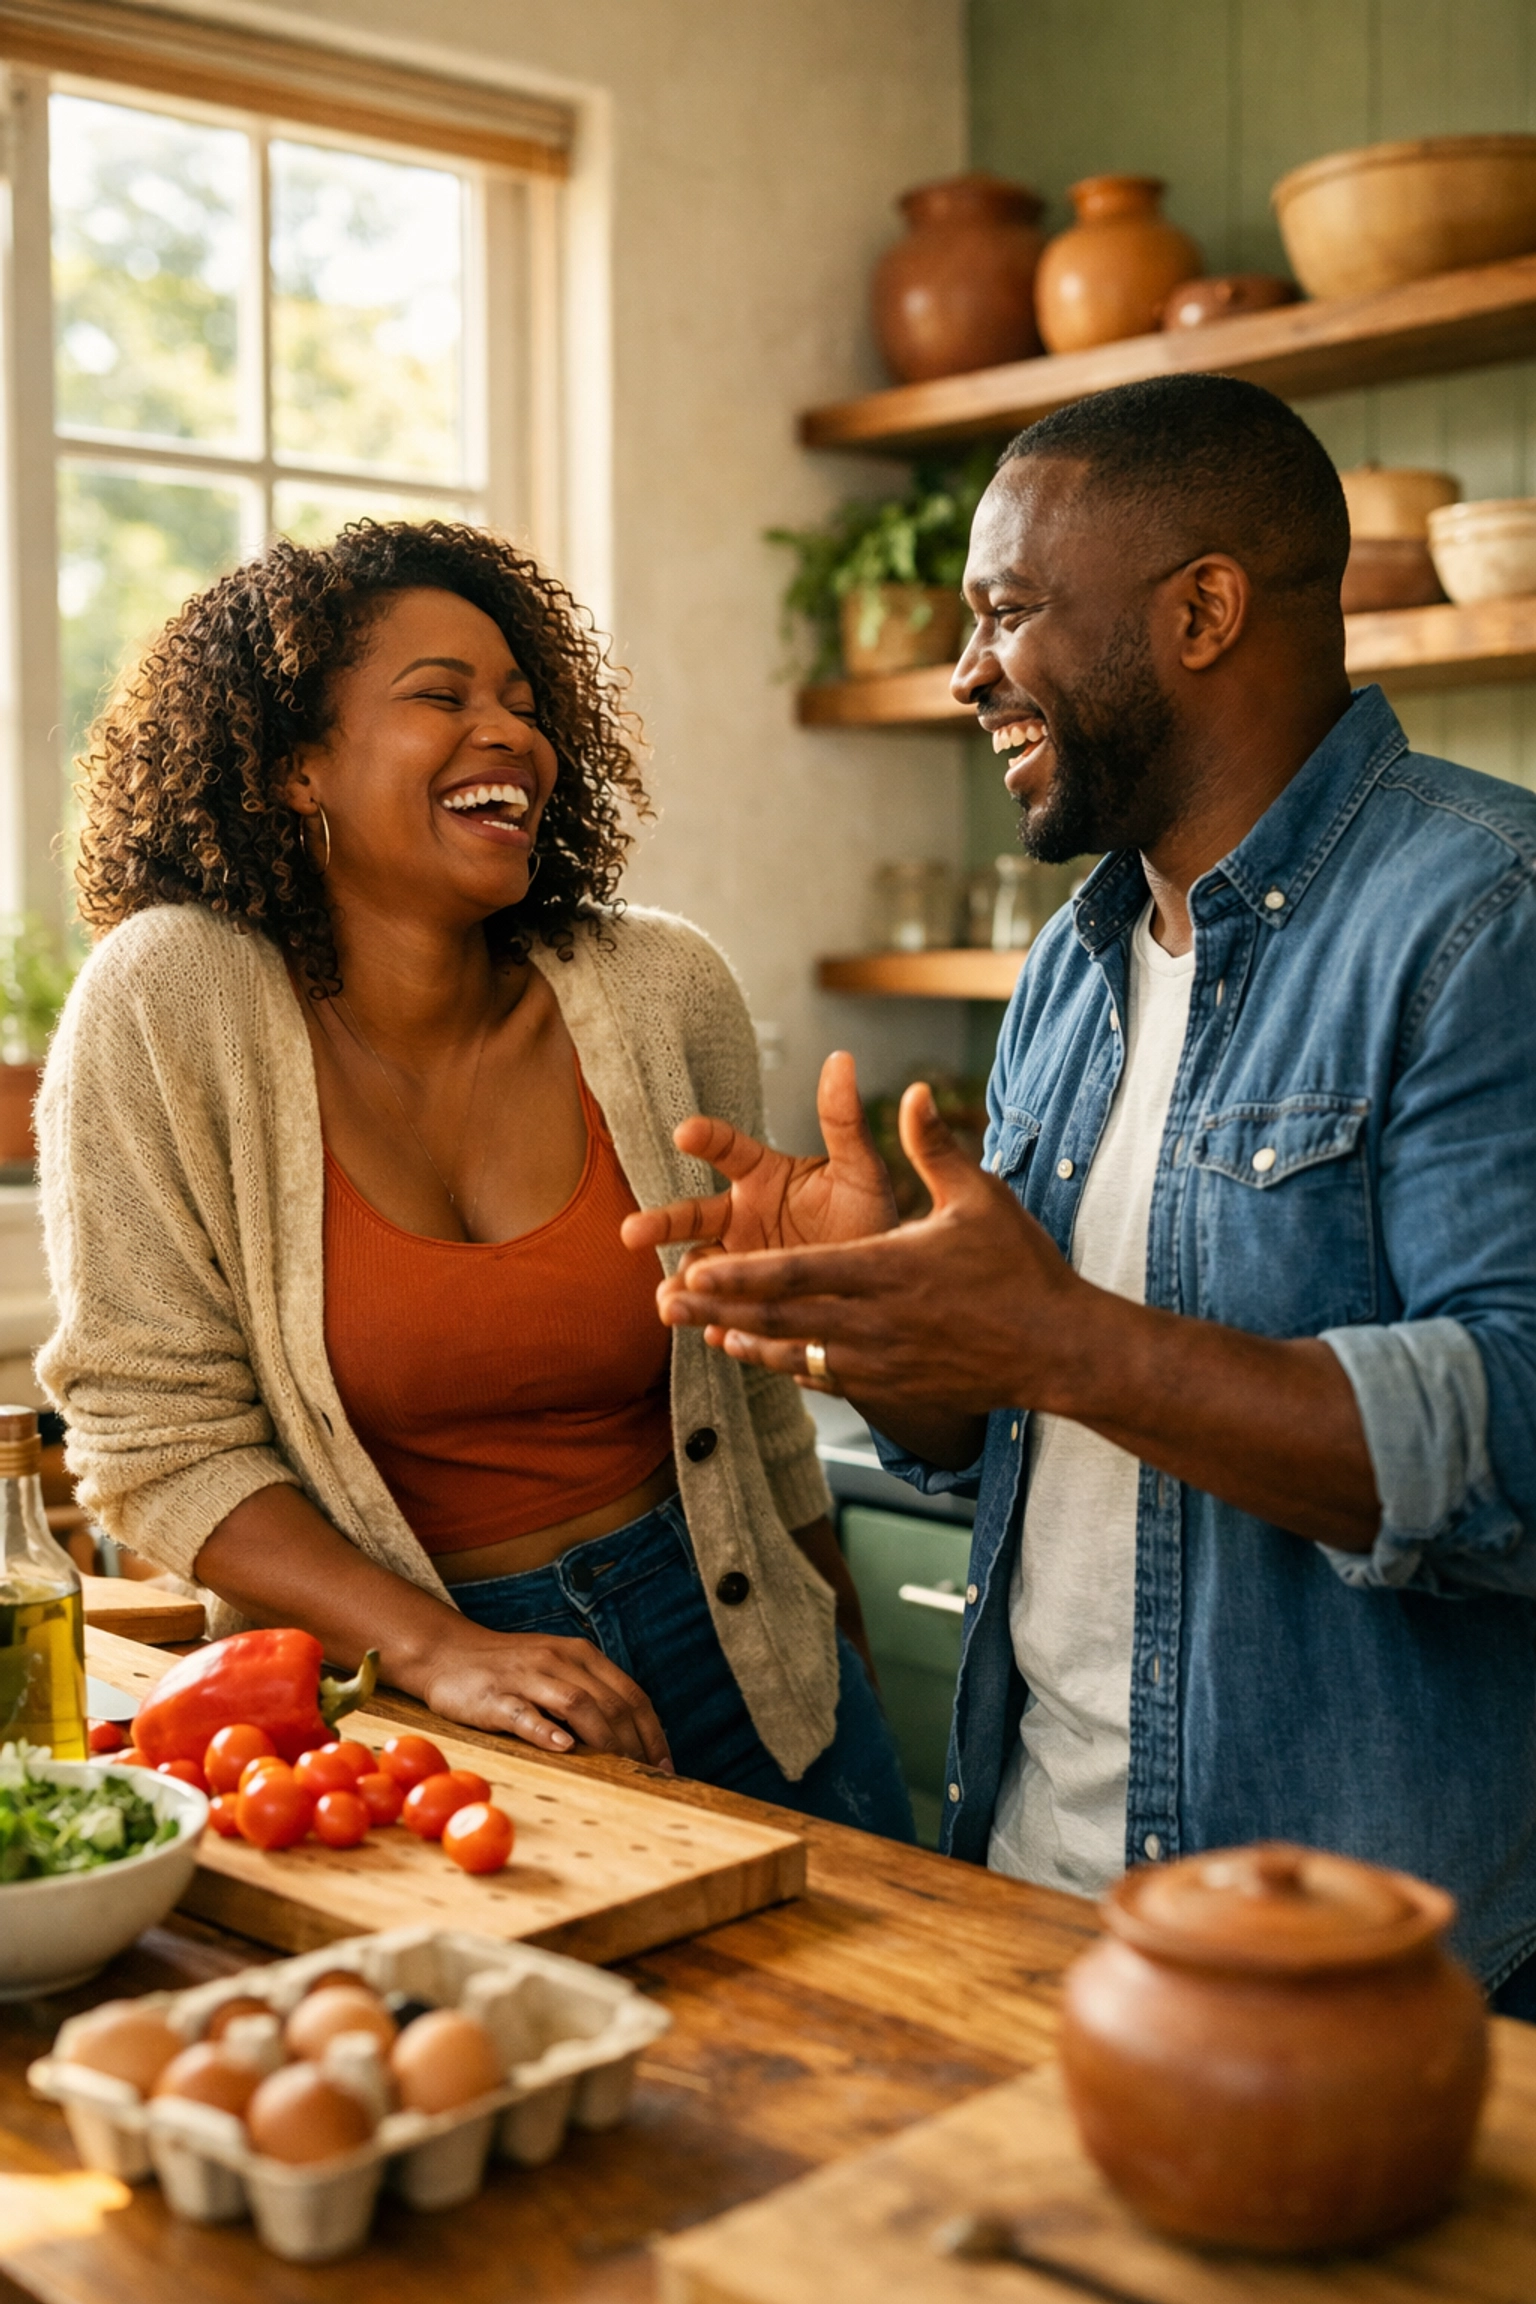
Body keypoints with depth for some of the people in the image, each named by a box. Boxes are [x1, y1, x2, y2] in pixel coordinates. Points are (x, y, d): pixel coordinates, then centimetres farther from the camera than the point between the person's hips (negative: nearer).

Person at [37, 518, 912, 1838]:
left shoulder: (664, 993, -5)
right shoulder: (165, 1008, -14)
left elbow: (756, 1380, 6)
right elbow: (158, 1435, -11)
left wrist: (841, 1661, 13)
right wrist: (438, 1648, -22)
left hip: (727, 1647, 3)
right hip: (388, 1694, -2)